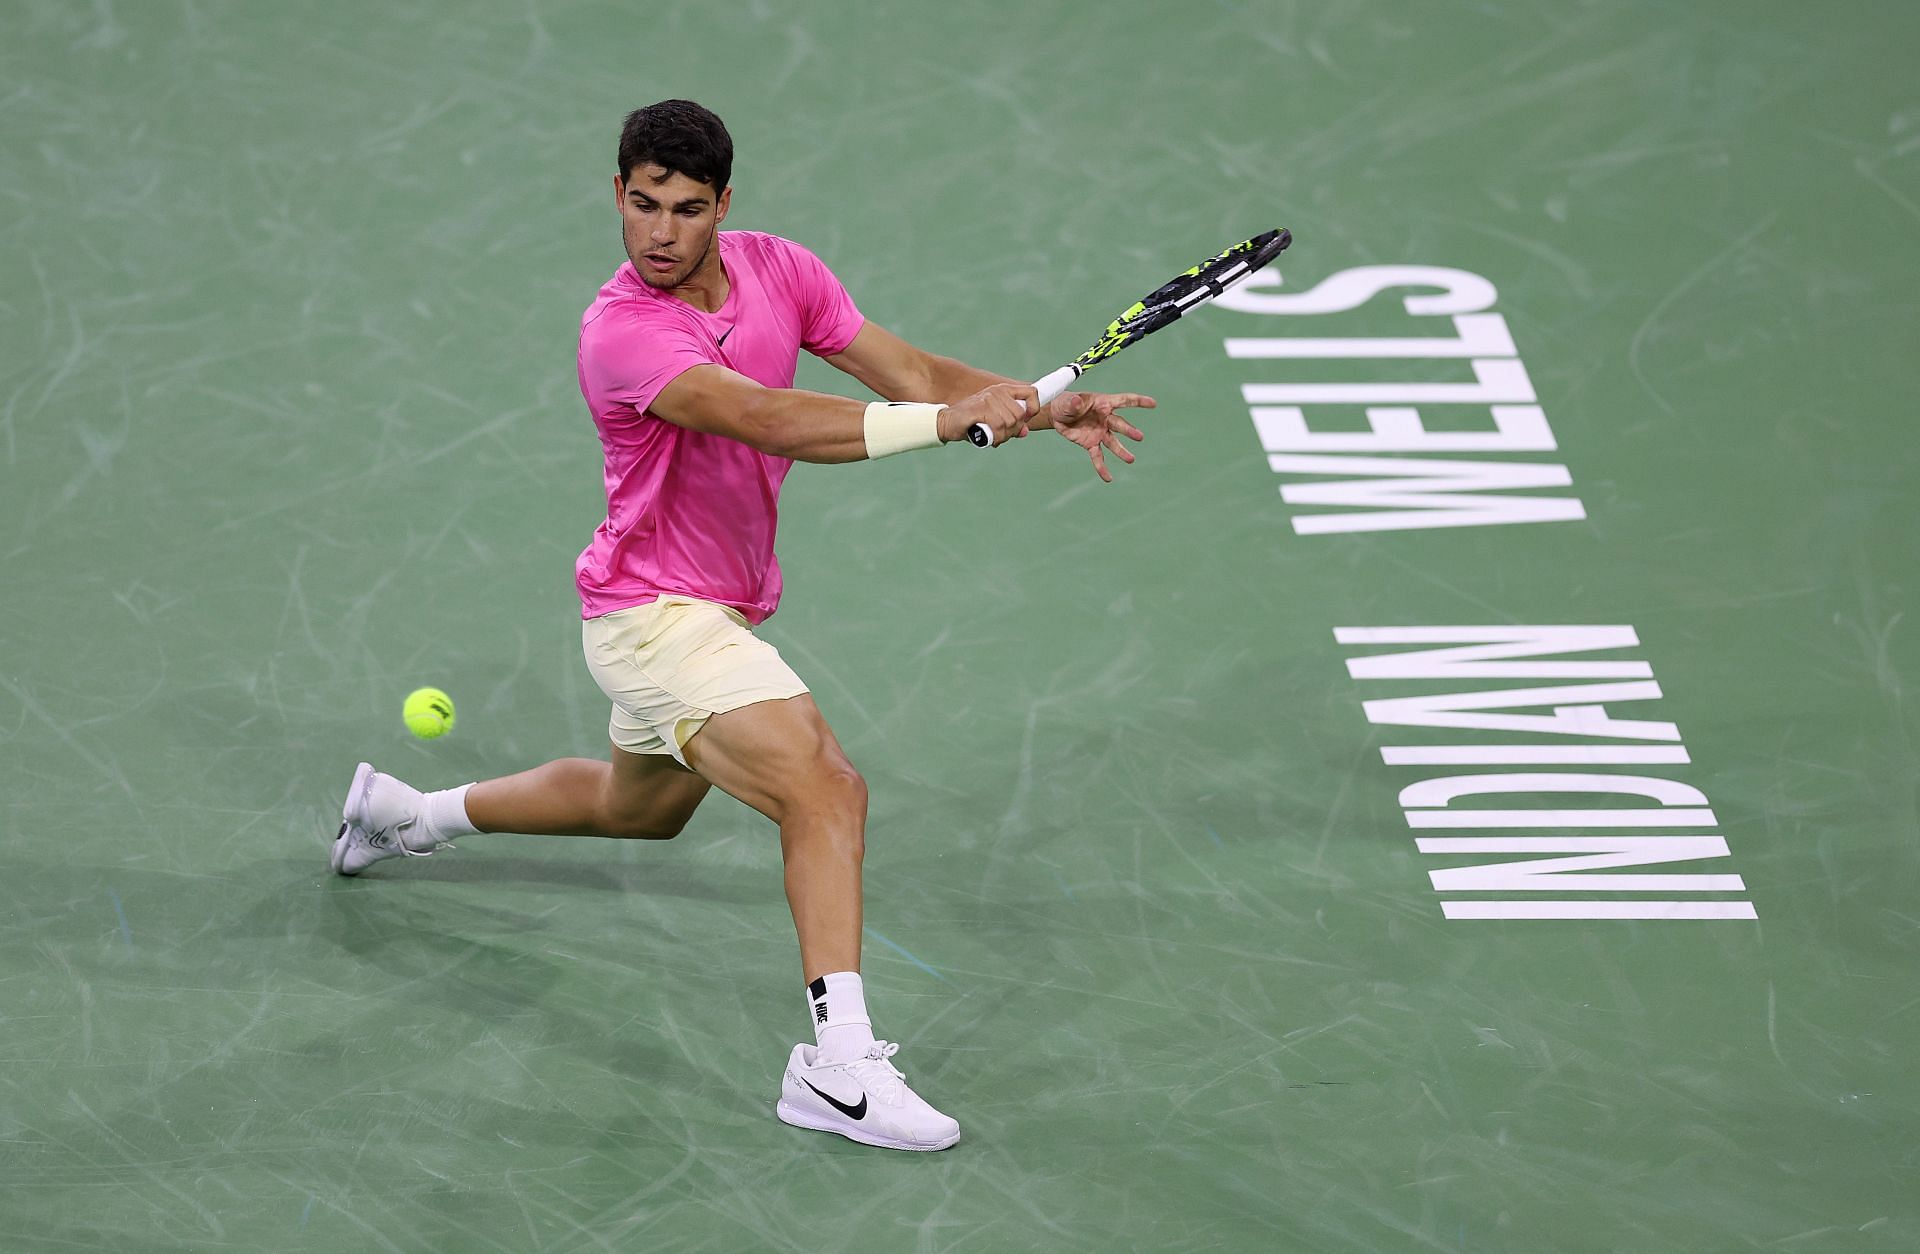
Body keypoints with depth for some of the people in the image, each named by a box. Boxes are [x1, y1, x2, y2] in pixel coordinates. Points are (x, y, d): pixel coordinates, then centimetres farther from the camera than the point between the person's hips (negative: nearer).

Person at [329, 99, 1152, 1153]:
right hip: (654, 617, -9)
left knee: (637, 808, 32)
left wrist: (1046, 409, -19)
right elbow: (769, 420, -41)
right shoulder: (623, 333, -28)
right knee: (825, 789, -25)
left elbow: (907, 372, -4)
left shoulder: (777, 271, -4)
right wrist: (942, 422, -49)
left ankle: (404, 812, 50)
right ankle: (840, 1063, -30)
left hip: (717, 611, 9)